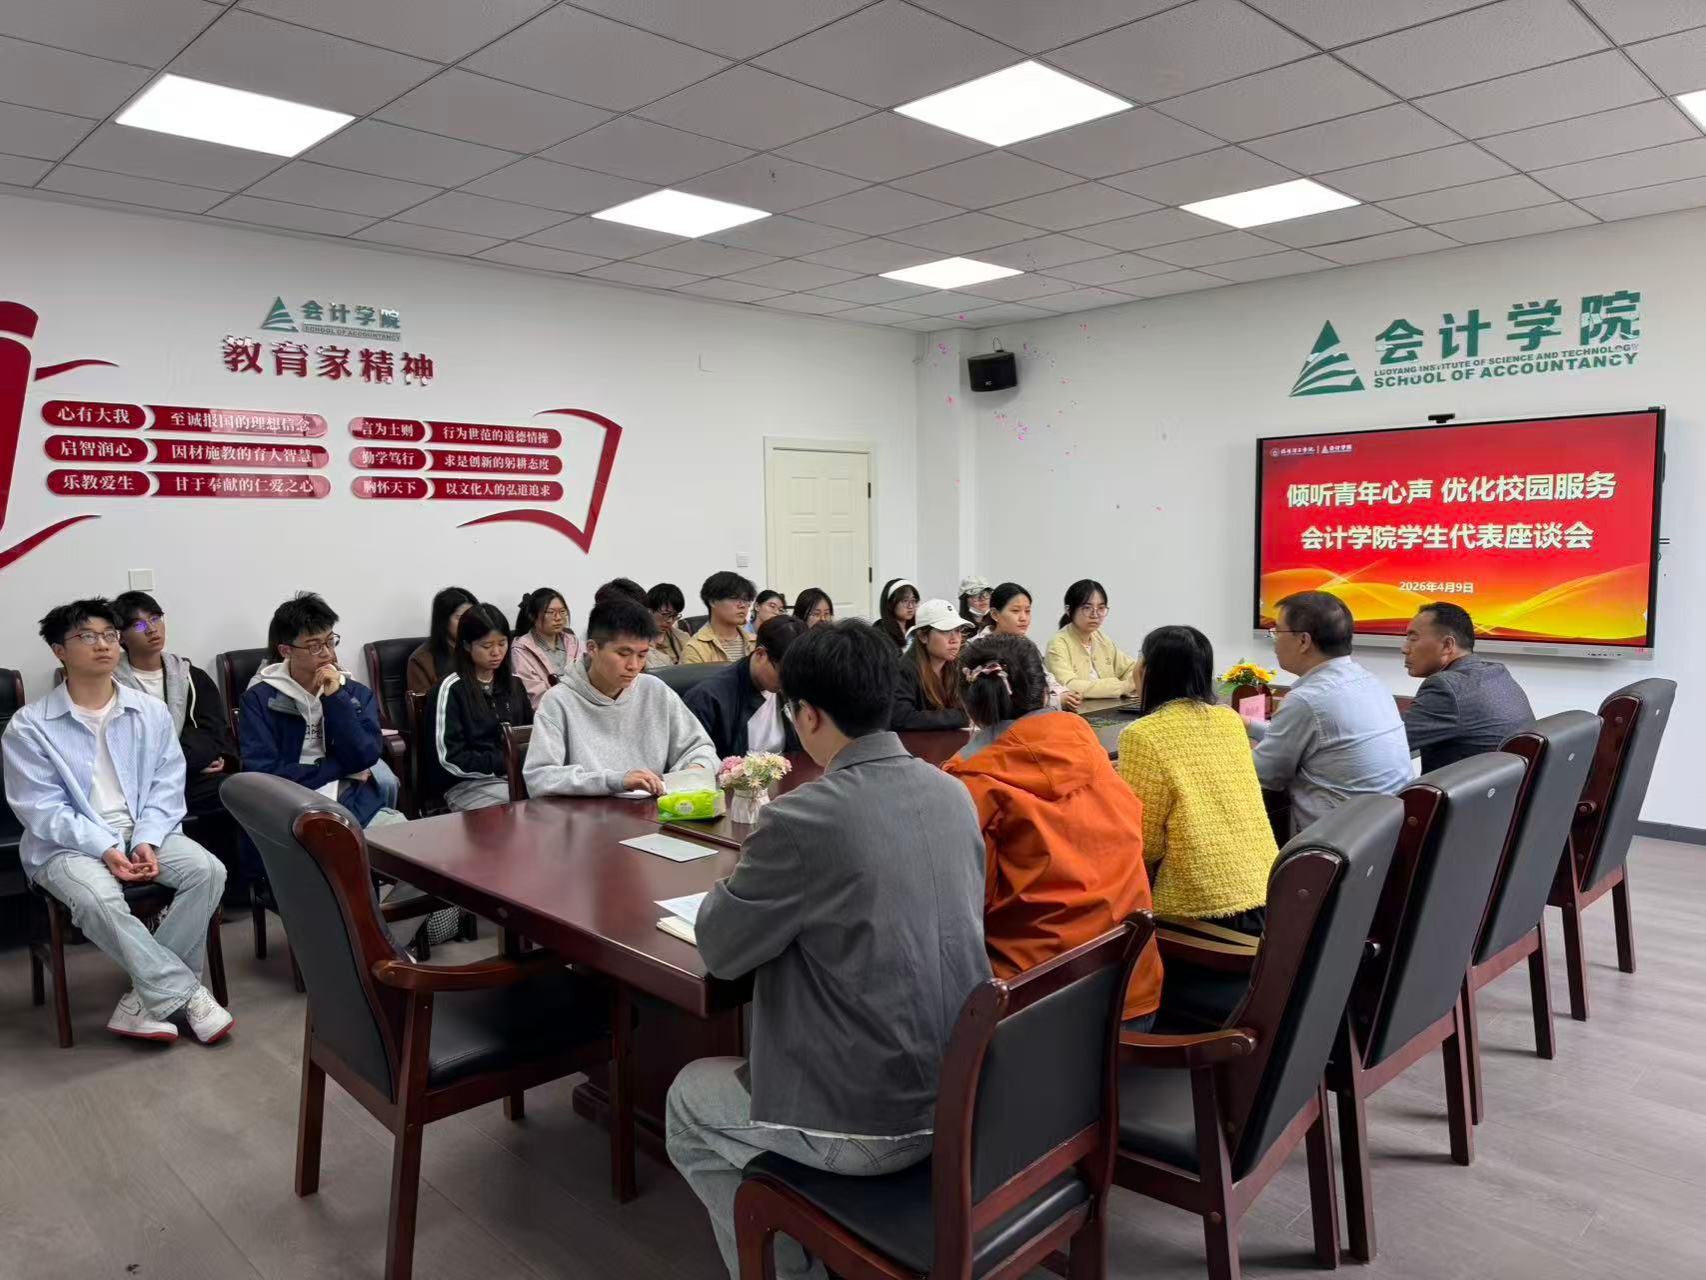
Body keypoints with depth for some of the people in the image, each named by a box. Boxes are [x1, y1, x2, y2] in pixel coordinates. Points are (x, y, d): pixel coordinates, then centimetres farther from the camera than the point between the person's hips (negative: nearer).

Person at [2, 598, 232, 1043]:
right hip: (68, 843, -3)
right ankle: (185, 994, -21)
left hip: (145, 832, 3)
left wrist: (147, 841, -15)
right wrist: (104, 849, -20)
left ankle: (147, 997, -13)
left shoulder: (151, 712, 5)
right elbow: (42, 810, -8)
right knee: (98, 899, -35)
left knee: (208, 870, -23)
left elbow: (167, 786, 3)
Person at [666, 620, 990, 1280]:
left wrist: (741, 878, 10)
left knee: (689, 1099, 20)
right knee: (766, 1049, 32)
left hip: (871, 1123, -7)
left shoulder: (805, 817, -22)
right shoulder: (954, 793, -1)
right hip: (964, 1096, 7)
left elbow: (719, 948, -9)